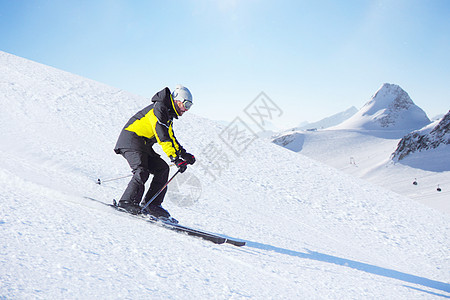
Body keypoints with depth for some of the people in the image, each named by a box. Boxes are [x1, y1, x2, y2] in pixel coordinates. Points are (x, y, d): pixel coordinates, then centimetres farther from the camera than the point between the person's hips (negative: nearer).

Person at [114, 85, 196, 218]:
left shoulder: (168, 114, 17)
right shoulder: (159, 108, -15)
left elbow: (170, 137, 25)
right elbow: (162, 137, -25)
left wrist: (184, 154, 14)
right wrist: (175, 158, -30)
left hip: (143, 146, 10)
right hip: (131, 140, -10)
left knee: (162, 168, -3)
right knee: (142, 172, -26)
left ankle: (151, 204, -5)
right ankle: (127, 202, -20)